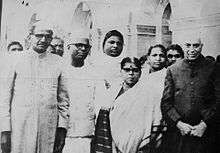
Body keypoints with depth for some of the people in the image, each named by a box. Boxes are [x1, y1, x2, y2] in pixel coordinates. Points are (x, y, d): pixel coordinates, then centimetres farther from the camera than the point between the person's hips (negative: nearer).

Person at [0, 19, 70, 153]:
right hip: (19, 129, -1)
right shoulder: (17, 61, 3)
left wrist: (62, 128, 1)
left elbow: (63, 98, 8)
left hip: (48, 128, 1)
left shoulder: (57, 62, 7)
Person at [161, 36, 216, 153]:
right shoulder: (172, 70, 5)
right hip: (176, 131, 1)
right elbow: (166, 102, 3)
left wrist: (205, 124, -10)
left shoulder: (213, 69, 3)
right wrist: (178, 123, -8)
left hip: (202, 131, -1)